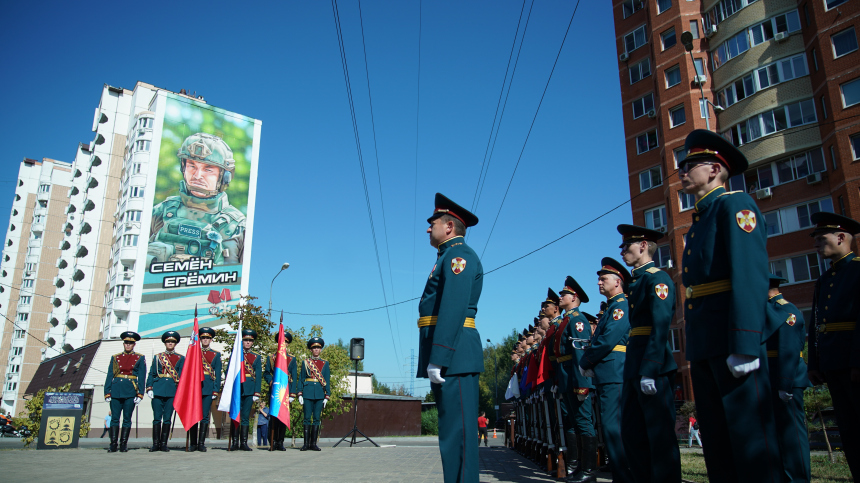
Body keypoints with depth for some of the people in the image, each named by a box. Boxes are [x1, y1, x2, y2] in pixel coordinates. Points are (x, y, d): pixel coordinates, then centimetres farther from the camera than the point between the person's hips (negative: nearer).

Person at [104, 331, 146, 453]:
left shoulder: (140, 358, 8)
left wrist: (140, 394, -5)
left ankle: (124, 444, 7)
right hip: (116, 391, 2)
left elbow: (142, 378, 3)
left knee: (127, 419, 1)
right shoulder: (115, 358, 13)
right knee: (115, 418, 1)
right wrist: (107, 393, 1)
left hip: (130, 392, -1)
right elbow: (109, 376, 10)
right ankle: (113, 444, 6)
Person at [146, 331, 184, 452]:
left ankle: (164, 444, 8)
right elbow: (152, 374, 9)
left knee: (167, 418, 1)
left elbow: (182, 375, 5)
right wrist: (149, 388, -2)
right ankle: (156, 444, 8)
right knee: (157, 418, 1)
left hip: (172, 391, -1)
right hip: (158, 390, 1)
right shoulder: (158, 357, 13)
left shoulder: (181, 359, 10)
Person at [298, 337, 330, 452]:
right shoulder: (305, 362, 8)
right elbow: (301, 379, 6)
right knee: (307, 418, -1)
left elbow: (327, 381, 8)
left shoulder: (325, 364, 10)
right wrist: (300, 394, -2)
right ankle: (306, 443, 4)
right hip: (308, 393, -1)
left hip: (320, 394, 1)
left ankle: (313, 443, 6)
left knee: (316, 418, 2)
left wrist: (327, 396, 1)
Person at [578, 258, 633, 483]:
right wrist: (590, 365, 7)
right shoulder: (611, 307, 23)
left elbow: (608, 340, -18)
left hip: (614, 375, -10)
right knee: (610, 427, 11)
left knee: (612, 427, -12)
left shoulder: (622, 304, -8)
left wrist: (584, 362, -7)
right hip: (606, 377, 10)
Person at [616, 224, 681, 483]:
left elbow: (660, 326, -19)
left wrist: (649, 370, -25)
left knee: (660, 433, -2)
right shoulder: (635, 282, 19)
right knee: (631, 432, 13)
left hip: (653, 365, -9)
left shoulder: (657, 278, -9)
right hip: (634, 366, 9)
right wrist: (630, 373, 16)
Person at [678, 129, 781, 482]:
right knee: (715, 433, 12)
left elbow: (750, 276, -16)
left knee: (749, 430, -4)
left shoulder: (734, 204, -4)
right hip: (703, 343, 9)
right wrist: (695, 350, 16)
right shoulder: (700, 219, 23)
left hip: (732, 338, -9)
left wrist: (744, 344, -24)